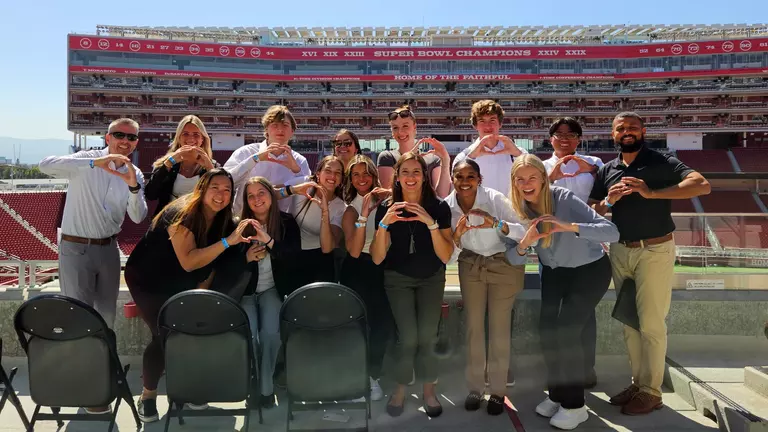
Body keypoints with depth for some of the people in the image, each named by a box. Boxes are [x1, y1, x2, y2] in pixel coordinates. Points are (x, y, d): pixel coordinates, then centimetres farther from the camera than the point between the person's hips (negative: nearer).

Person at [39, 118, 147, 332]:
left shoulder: (135, 174, 3)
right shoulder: (86, 160, -9)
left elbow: (138, 217, -5)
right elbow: (46, 165, -27)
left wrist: (133, 186, -22)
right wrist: (94, 163, -37)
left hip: (108, 248, 5)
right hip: (76, 248, -5)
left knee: (107, 314, 15)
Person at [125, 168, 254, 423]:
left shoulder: (222, 219, -8)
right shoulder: (182, 213, -29)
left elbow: (210, 260, 4)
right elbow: (189, 262, -40)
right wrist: (228, 241, -46)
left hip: (180, 283, 6)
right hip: (147, 280, -6)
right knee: (166, 336, -14)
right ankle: (148, 395, 8)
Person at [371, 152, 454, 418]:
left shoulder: (439, 207, -14)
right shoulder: (386, 208, -13)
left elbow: (445, 256, -19)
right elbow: (377, 259, -17)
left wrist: (431, 223, -33)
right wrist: (383, 224, -32)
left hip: (431, 279, 1)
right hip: (398, 279, 0)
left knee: (426, 336, -9)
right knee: (409, 337, -12)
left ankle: (428, 389, 15)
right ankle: (400, 388, 12)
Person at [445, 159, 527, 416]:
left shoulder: (495, 199, -22)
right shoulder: (447, 206, -12)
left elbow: (524, 232, -24)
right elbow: (448, 254, -7)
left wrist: (496, 224, -41)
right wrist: (457, 235, -28)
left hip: (504, 263, -3)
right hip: (471, 265, 3)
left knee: (499, 326, -3)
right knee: (473, 325, 2)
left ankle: (498, 391, 9)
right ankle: (475, 388, 15)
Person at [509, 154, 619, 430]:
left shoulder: (564, 199, -28)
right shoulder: (518, 208, -12)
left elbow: (612, 232, -35)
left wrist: (570, 227, -48)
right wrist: (524, 243, -31)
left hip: (590, 270, -5)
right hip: (554, 272, 5)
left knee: (567, 330, -12)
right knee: (546, 330, 2)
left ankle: (575, 405, 5)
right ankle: (557, 394, 23)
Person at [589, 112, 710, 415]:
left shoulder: (661, 162, -5)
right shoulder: (606, 171, 9)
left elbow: (702, 185, -19)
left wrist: (652, 193, -26)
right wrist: (608, 201, -12)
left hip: (655, 250, -5)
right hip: (620, 251, 5)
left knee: (651, 322, -2)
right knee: (629, 321, 11)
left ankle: (651, 391, 9)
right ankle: (638, 383, 23)